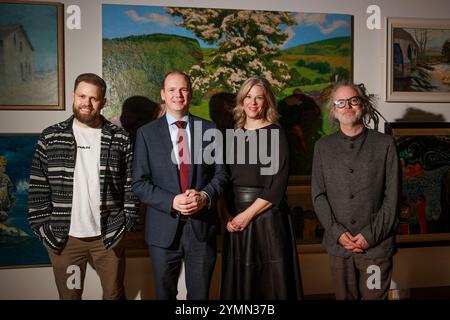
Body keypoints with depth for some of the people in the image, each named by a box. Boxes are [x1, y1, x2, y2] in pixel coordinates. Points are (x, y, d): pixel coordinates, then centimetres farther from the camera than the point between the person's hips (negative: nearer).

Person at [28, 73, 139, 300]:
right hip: (63, 237, 1)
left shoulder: (120, 139, 0)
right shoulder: (50, 137, 1)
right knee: (68, 295, 15)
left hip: (108, 236, 0)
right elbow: (38, 185, 2)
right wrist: (42, 226, -3)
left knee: (114, 294, 14)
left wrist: (127, 220, -4)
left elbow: (131, 183, 1)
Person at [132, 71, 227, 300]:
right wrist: (172, 201, -18)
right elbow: (139, 183, -4)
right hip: (163, 229, 0)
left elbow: (220, 173, 4)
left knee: (200, 294, 15)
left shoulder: (209, 129, 4)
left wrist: (205, 196, -16)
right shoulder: (147, 133, 0)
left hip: (202, 227, 1)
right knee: (164, 294, 17)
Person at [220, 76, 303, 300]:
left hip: (267, 218, -5)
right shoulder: (234, 135, 10)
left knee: (270, 280, 5)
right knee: (239, 281, 13)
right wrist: (227, 216, 0)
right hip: (235, 220, 5)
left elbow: (278, 184, -13)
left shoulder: (275, 134, -5)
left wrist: (248, 214, -14)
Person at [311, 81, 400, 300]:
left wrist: (371, 235, -10)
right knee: (344, 296, 14)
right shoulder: (323, 146, 6)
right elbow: (318, 195, 3)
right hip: (338, 244, 2)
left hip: (377, 246, -2)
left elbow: (392, 196, -3)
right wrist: (338, 232, -7)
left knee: (375, 296, 8)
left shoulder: (385, 144, 0)